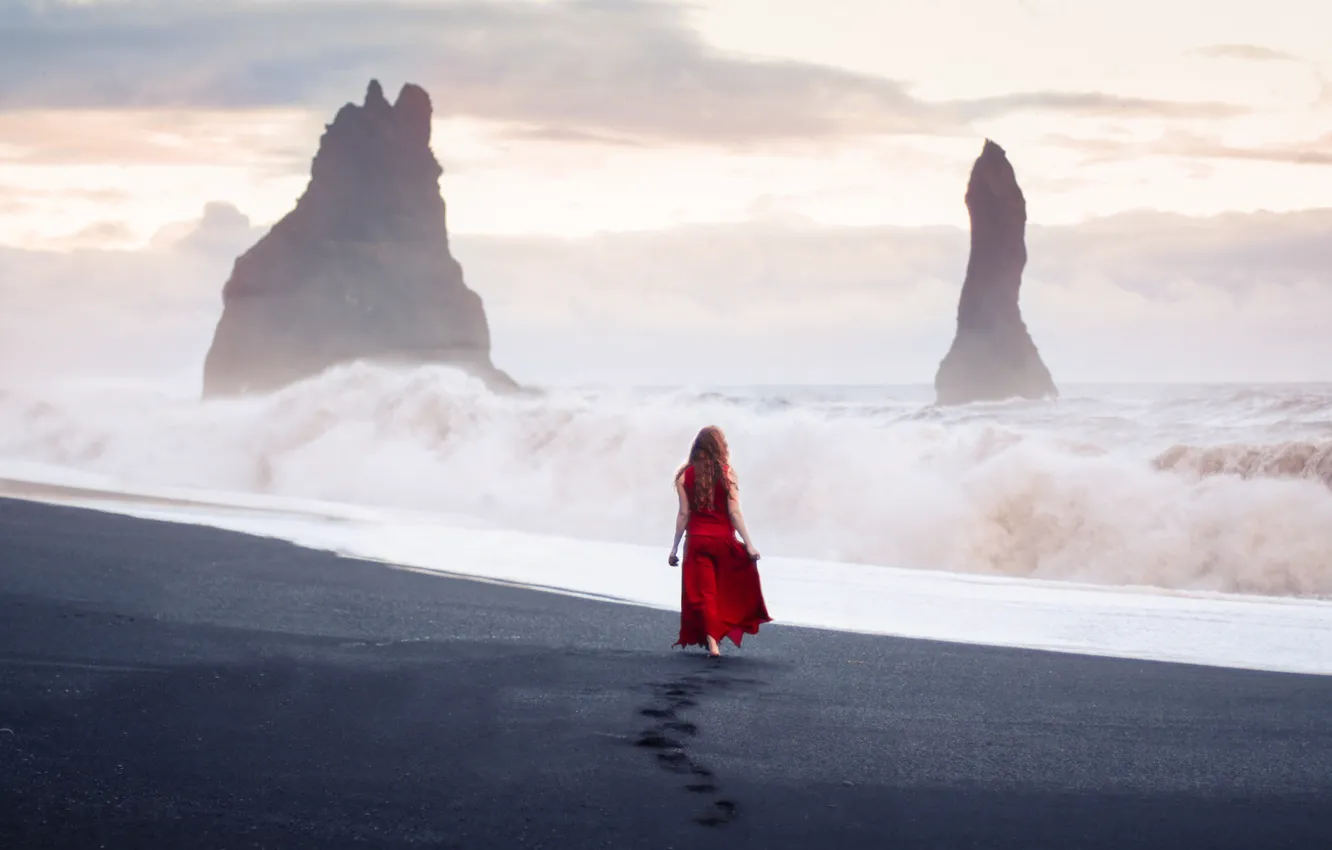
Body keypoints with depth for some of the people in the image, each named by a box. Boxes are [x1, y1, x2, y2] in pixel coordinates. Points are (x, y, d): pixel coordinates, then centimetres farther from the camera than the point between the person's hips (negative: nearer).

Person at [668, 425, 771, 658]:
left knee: (704, 592, 1)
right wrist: (749, 544, -6)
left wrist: (675, 547, 4)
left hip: (697, 540, 0)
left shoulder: (686, 475, -1)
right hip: (724, 539, 0)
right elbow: (734, 512, -9)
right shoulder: (727, 474, -5)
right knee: (727, 592, 18)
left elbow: (683, 514, -2)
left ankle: (712, 642, -9)